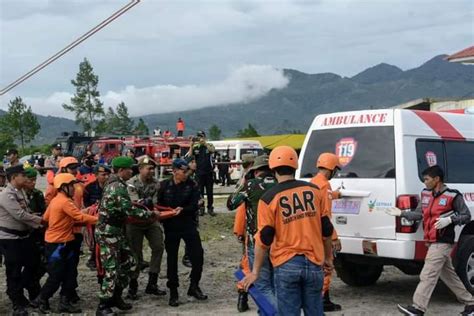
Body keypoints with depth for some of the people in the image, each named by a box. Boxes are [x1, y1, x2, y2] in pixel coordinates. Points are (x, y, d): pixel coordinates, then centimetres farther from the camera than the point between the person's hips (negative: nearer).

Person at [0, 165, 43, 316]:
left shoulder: (19, 193, 12)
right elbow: (20, 215, -24)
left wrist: (38, 223, -2)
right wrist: (40, 220, -15)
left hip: (22, 236, 9)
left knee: (30, 265, 14)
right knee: (13, 271, 1)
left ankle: (16, 292, 34)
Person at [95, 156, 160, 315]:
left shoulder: (114, 183, 12)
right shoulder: (119, 187, -20)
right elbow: (130, 211, -22)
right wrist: (151, 214, -11)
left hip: (116, 231, 10)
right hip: (108, 232, -10)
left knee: (128, 262, 15)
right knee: (112, 269, -7)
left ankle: (116, 296, 25)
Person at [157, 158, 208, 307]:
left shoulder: (192, 185, -3)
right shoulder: (164, 185, -2)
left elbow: (194, 206, -10)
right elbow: (159, 204, 3)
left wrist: (183, 210, -28)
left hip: (189, 225, 0)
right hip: (171, 227, 0)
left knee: (198, 255, -3)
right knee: (171, 259, 5)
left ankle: (194, 286, 16)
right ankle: (173, 292, 16)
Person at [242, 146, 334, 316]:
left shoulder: (269, 199, -7)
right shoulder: (314, 190, 3)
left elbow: (263, 239, -6)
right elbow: (326, 229, 8)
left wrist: (255, 271, 3)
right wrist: (328, 257, 22)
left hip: (286, 265, -3)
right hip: (313, 263, 3)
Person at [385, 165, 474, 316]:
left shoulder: (453, 196, -8)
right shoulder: (426, 194, 13)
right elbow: (418, 214, 14)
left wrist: (450, 220, -20)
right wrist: (401, 213, 6)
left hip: (442, 243, -8)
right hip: (433, 242, 8)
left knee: (428, 275, -12)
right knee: (448, 274, 16)